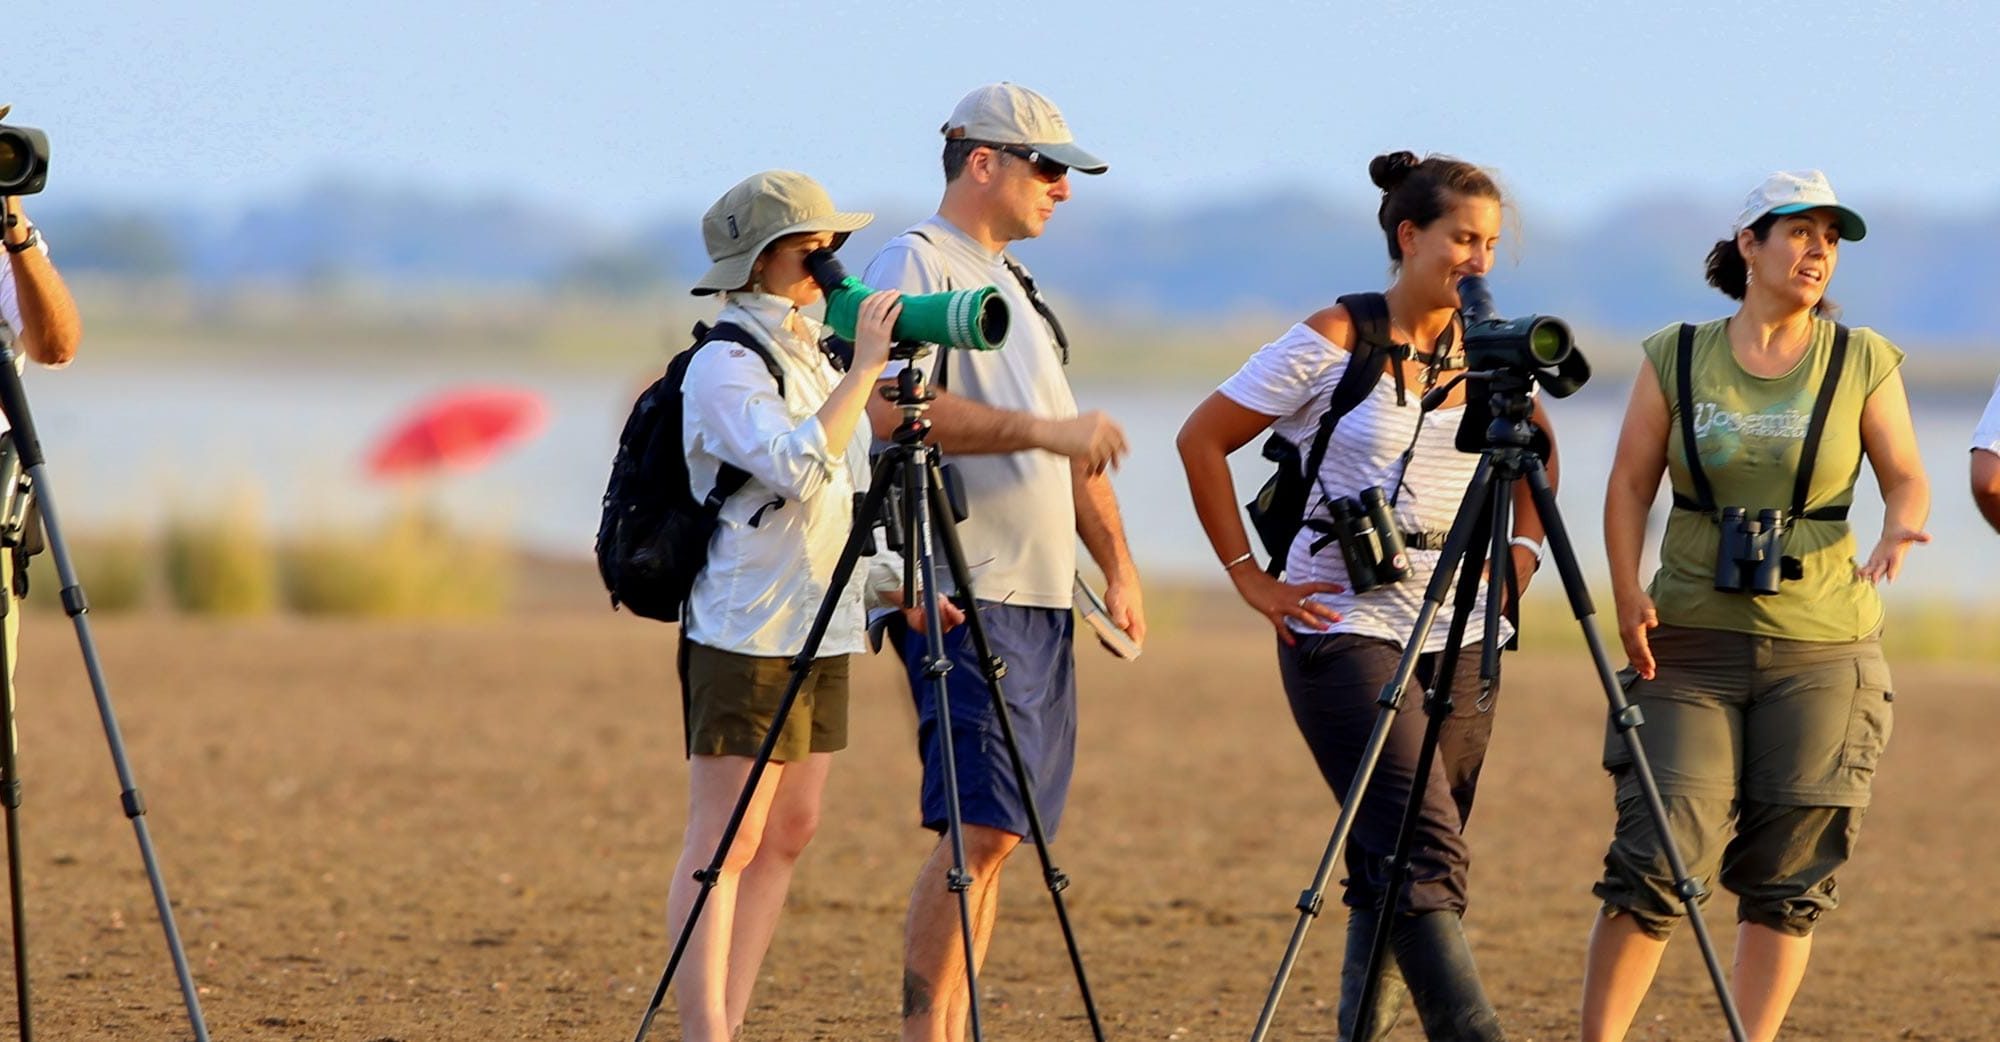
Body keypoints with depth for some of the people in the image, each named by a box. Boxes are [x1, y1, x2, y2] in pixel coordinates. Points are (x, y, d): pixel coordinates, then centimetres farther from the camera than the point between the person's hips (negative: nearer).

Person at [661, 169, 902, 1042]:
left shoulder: (810, 359, 15)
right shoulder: (725, 368, -12)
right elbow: (798, 469, -27)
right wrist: (863, 370, -26)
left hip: (821, 633, 9)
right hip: (746, 634, -9)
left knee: (787, 836, 7)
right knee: (724, 844, -9)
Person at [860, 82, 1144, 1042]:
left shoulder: (1015, 283, 23)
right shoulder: (914, 265, -5)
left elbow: (1070, 445, 27)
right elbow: (896, 410, -21)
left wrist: (1117, 566, 18)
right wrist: (1043, 431, -24)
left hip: (1040, 595, 9)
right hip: (967, 598, -9)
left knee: (999, 831, 6)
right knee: (979, 828, -15)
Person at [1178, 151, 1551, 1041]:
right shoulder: (1331, 343, -8)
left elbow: (1536, 447, 28)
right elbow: (1202, 441, -2)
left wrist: (1523, 548, 13)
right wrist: (1250, 576, -5)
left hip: (1459, 637, 6)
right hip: (1345, 627, -6)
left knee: (1396, 867, 8)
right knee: (1425, 854, -17)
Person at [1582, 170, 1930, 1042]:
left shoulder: (1862, 362, 5)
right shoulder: (1676, 358, 4)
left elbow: (1906, 478, 6)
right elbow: (1630, 485, 4)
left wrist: (1899, 531, -17)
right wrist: (1628, 593, -11)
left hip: (1822, 650, 1)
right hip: (1692, 643, -1)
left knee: (1788, 878, 1)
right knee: (1657, 862, -10)